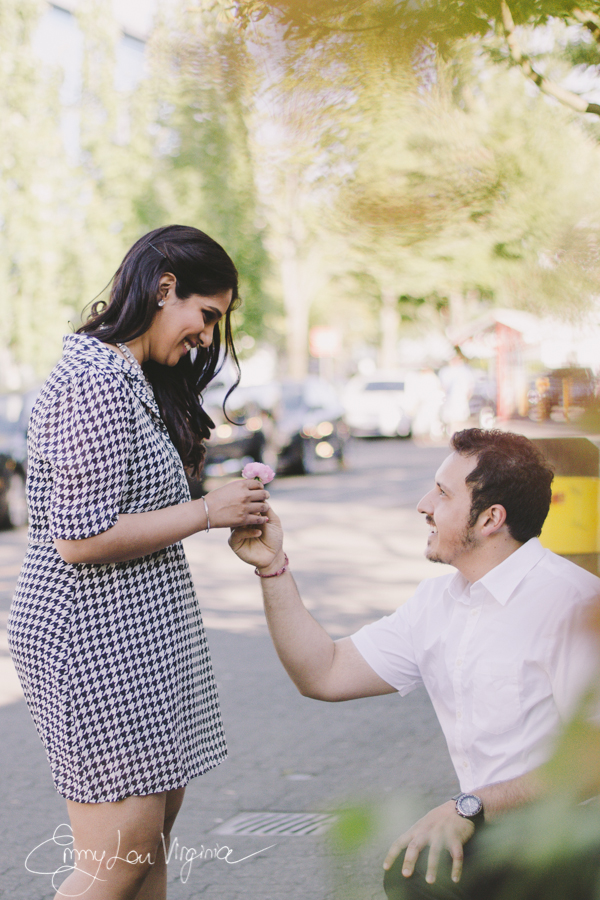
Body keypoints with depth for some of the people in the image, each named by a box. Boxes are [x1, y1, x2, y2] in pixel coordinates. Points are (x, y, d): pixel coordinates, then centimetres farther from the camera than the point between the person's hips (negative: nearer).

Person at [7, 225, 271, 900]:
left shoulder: (130, 377, 16)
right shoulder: (97, 383, -18)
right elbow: (83, 539, -22)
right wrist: (207, 511, -15)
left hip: (134, 630, 11)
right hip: (95, 638, -11)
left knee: (155, 830, 13)